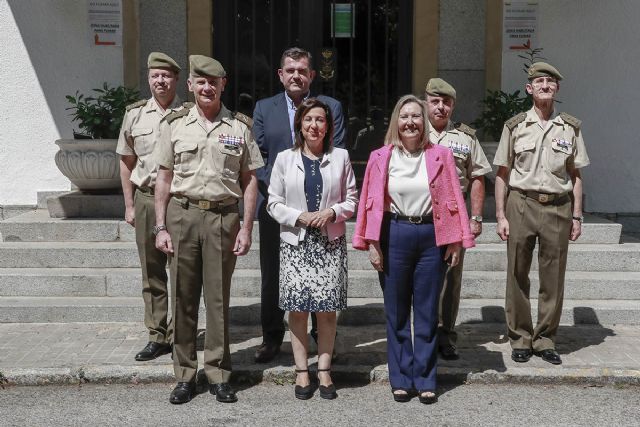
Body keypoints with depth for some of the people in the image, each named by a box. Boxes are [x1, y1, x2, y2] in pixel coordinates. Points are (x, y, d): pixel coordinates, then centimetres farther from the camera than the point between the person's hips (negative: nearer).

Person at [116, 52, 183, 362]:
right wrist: (129, 205, 10)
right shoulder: (135, 114, 8)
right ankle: (157, 336, 20)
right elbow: (126, 161, 13)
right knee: (151, 271, 9)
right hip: (146, 199, 3)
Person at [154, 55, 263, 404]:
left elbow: (250, 180, 7)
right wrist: (160, 227, 2)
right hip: (182, 214, 1)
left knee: (218, 298, 4)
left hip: (223, 217, -1)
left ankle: (218, 375, 15)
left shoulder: (239, 126, 7)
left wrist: (246, 228, -1)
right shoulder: (174, 124, 9)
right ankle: (184, 376, 16)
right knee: (183, 297, 5)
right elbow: (164, 178, 9)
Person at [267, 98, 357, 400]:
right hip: (296, 242, 0)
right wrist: (300, 217, -11)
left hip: (331, 242, 0)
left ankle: (324, 370, 12)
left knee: (327, 309, 2)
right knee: (297, 309, 1)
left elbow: (352, 199, 8)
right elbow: (274, 203, 4)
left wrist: (332, 212, -10)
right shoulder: (285, 159, 5)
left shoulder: (340, 157, 6)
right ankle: (301, 371, 11)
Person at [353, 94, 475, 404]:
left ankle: (425, 380, 18)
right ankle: (401, 379, 19)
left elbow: (452, 200, 2)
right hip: (394, 236, 0)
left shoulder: (440, 156, 2)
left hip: (431, 236, 0)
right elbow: (372, 203, 0)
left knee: (427, 312, 7)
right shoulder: (381, 158, 1)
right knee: (396, 312, 8)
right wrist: (372, 243, -5)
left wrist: (456, 241, -2)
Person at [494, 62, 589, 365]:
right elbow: (502, 175, 3)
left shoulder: (571, 128, 8)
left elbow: (576, 176, 11)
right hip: (522, 205, -1)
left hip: (558, 208, 1)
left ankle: (545, 340, 18)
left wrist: (576, 216, 5)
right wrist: (501, 216, -3)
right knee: (517, 276, 4)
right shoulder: (515, 127, 4)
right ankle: (520, 339, 16)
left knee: (553, 279, 5)